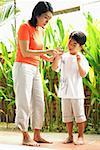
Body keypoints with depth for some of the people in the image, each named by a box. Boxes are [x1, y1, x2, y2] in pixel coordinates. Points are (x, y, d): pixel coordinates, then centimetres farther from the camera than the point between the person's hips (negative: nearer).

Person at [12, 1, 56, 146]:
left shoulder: (41, 30, 13)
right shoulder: (25, 27, -10)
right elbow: (25, 52, -17)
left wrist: (48, 58, 1)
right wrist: (47, 51, -21)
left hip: (35, 69, 9)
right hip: (23, 67, -8)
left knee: (39, 102, 7)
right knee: (24, 102, -7)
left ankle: (37, 136, 13)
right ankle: (26, 137, -4)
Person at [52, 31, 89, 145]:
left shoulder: (82, 59, -5)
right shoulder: (64, 57, 5)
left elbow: (83, 74, -14)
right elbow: (54, 68, -4)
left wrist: (79, 62, -26)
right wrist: (57, 58, -19)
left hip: (76, 92, -4)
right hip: (65, 91, 4)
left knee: (79, 115, 2)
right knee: (67, 115, 11)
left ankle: (80, 136, 12)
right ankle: (70, 136, 22)